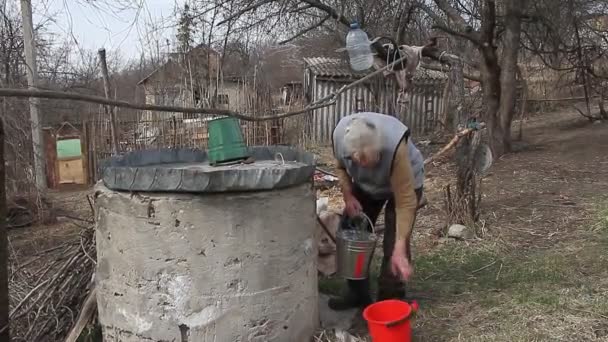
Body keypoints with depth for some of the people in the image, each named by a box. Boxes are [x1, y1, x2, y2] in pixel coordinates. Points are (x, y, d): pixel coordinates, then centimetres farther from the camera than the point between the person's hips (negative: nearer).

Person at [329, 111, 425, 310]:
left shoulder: (395, 147, -43)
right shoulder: (339, 134, -30)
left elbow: (405, 202, -39)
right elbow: (341, 166, -5)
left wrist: (399, 250, -41)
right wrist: (348, 195, -19)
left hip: (405, 183, -5)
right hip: (365, 184, 5)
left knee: (393, 244, -13)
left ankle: (389, 300, 3)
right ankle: (357, 293, 19)